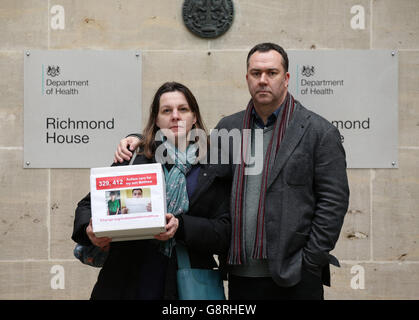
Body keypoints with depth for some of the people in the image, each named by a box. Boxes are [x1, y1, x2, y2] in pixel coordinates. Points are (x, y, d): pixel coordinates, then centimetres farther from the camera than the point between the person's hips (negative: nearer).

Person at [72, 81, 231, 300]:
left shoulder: (214, 169, 4)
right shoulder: (134, 158, 5)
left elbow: (225, 231, -3)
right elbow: (89, 204, 7)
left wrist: (181, 226, -20)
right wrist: (89, 229, -15)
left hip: (185, 286, 0)